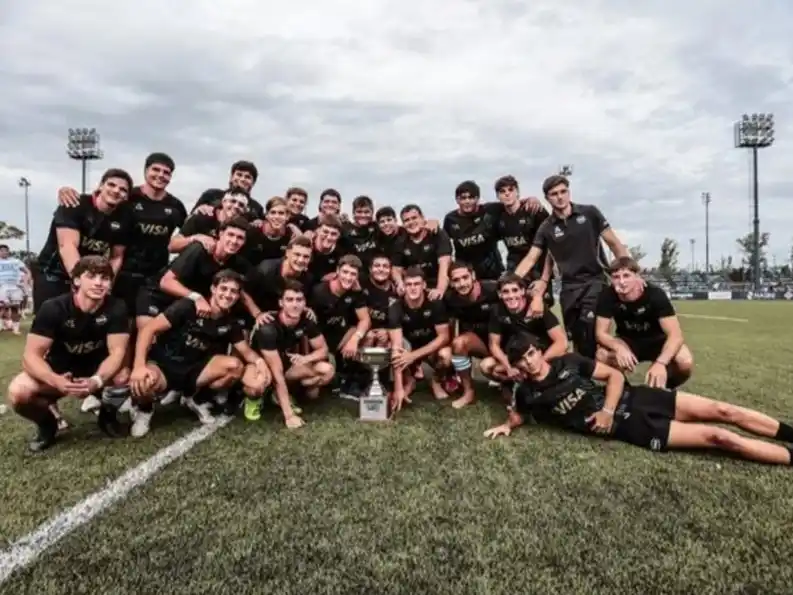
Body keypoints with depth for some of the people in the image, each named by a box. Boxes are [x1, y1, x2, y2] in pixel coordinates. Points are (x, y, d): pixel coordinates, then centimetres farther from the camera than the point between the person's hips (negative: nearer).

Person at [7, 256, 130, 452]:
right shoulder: (53, 308, -21)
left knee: (125, 378, -33)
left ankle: (108, 412, 2)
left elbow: (117, 351, -21)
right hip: (60, 373, 0)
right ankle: (47, 423, 5)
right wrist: (56, 381, -43)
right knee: (18, 392, -29)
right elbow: (31, 355, -22)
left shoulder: (116, 308, -20)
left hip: (98, 370, 0)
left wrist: (97, 381, -41)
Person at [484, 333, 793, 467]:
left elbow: (614, 375, 2)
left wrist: (608, 408, -12)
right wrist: (507, 425, -5)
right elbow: (519, 414, 17)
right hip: (625, 426, -3)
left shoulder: (568, 362, 0)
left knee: (721, 410, -3)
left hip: (633, 398, 3)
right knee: (716, 436, -12)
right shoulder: (527, 393, -4)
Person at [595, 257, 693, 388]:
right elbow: (601, 332, -21)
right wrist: (618, 348, -43)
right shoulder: (608, 295, -23)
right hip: (628, 341, 1)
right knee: (602, 356, -30)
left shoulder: (655, 294, -27)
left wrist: (661, 362, -52)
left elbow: (675, 334, -33)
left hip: (656, 340, -1)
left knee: (685, 362, -31)